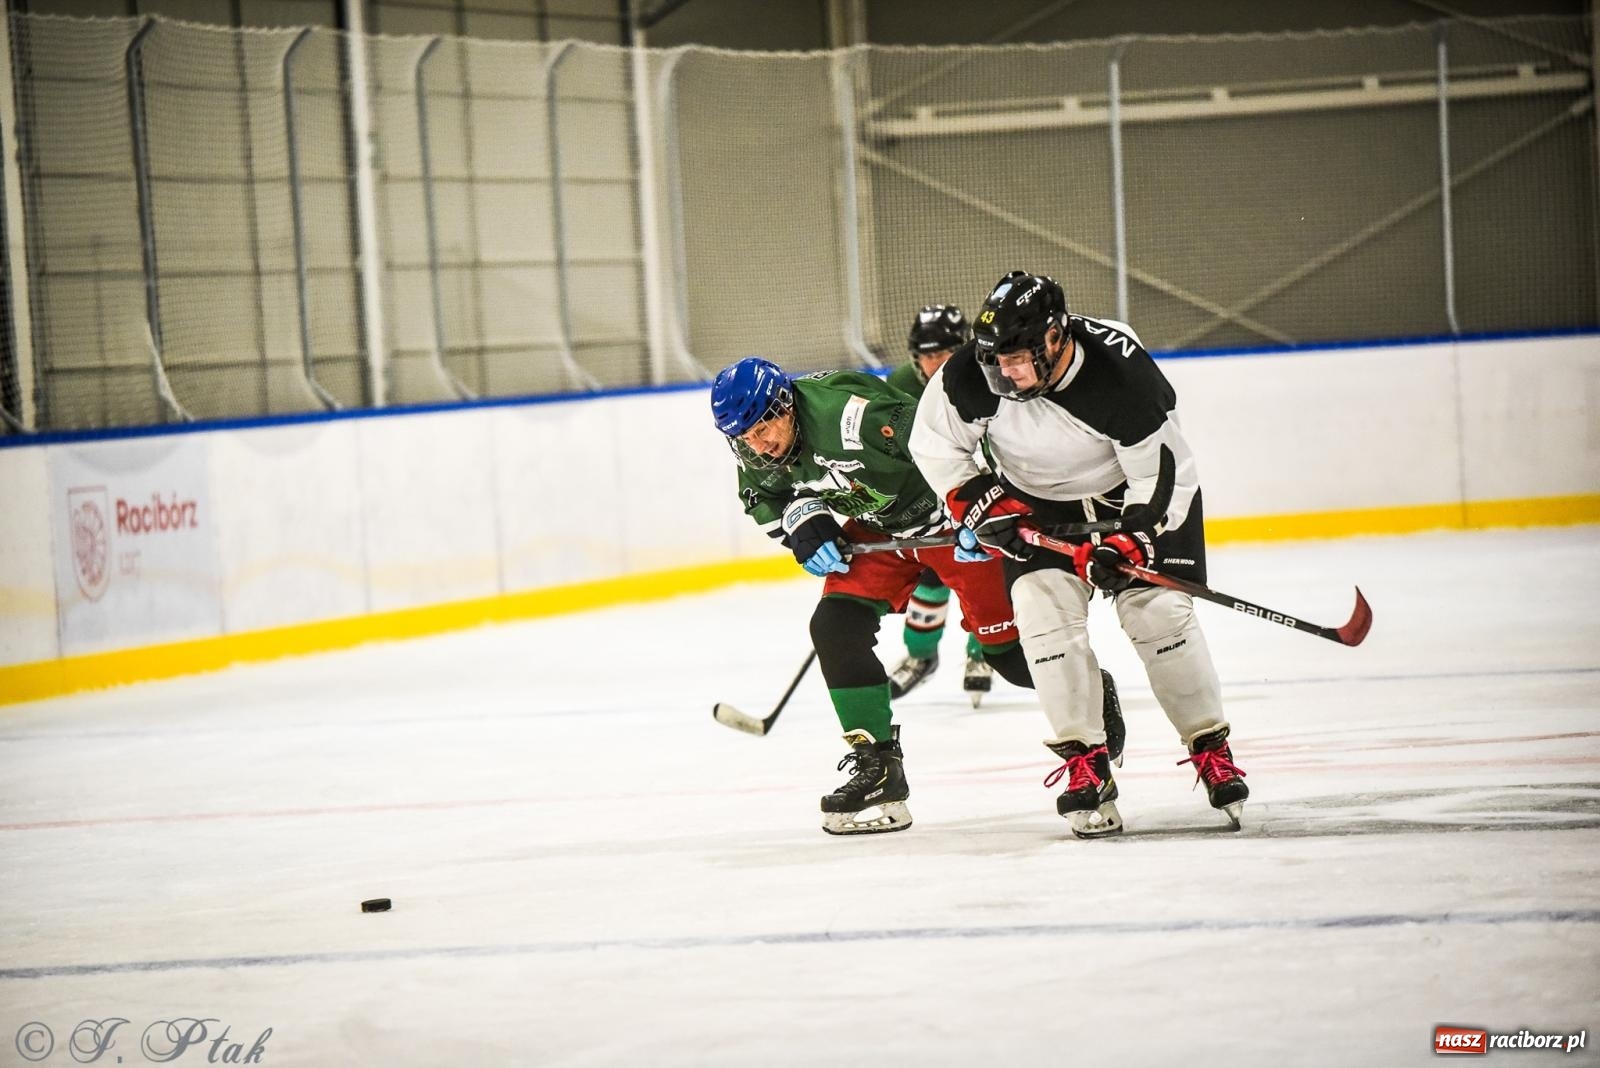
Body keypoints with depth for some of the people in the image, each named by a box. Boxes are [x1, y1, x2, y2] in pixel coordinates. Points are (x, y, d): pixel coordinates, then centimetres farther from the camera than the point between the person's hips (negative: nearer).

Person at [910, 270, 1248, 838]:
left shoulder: (1123, 374, -34)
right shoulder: (973, 375, -26)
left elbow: (1166, 474, -25)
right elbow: (933, 442, -8)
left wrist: (1128, 544, -33)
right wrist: (978, 502, -15)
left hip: (1131, 490, -3)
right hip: (1037, 502, 3)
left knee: (1157, 611, -11)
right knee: (1044, 610, -16)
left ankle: (1212, 750, 4)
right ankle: (1085, 760, -8)